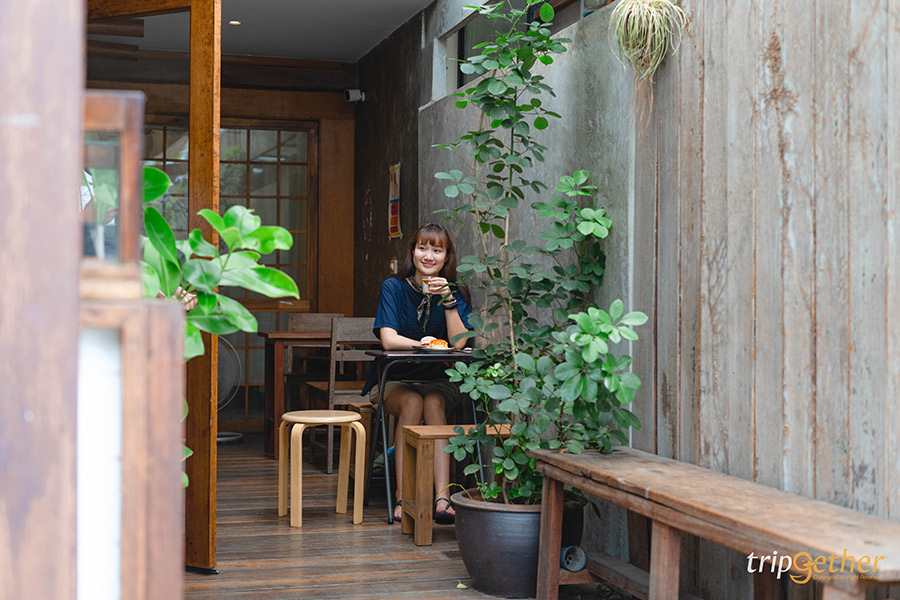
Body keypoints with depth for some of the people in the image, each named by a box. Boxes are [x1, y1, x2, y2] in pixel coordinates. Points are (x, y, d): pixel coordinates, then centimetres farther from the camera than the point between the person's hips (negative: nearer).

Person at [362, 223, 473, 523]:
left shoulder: (456, 293, 1)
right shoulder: (394, 287, -3)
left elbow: (458, 343, -14)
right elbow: (389, 340, -15)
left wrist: (448, 300, -22)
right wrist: (424, 344, -28)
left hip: (439, 382, 1)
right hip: (395, 381, -1)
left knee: (433, 404, -30)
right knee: (412, 403, -31)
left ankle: (442, 496, -40)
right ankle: (403, 495, -32)